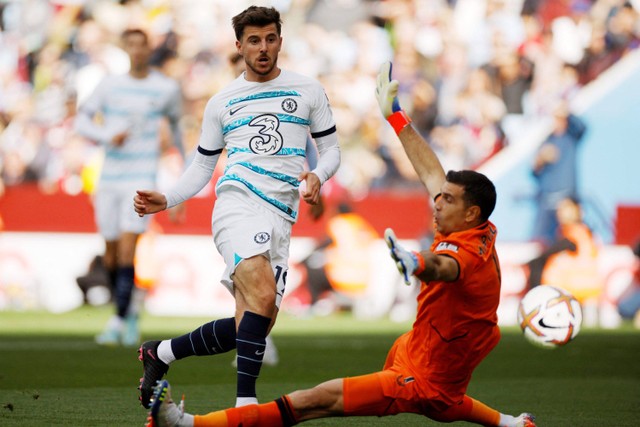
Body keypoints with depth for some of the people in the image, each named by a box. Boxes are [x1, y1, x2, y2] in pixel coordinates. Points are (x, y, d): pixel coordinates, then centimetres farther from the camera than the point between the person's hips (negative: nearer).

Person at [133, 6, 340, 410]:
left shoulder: (308, 90, 13)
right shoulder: (221, 102, 14)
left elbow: (331, 149, 15)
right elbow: (202, 165, 19)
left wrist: (318, 176, -7)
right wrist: (166, 200, 3)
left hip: (281, 220, 3)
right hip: (237, 205, -3)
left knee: (249, 327, -4)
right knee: (263, 296, -29)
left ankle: (160, 353, 17)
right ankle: (245, 404, -29)